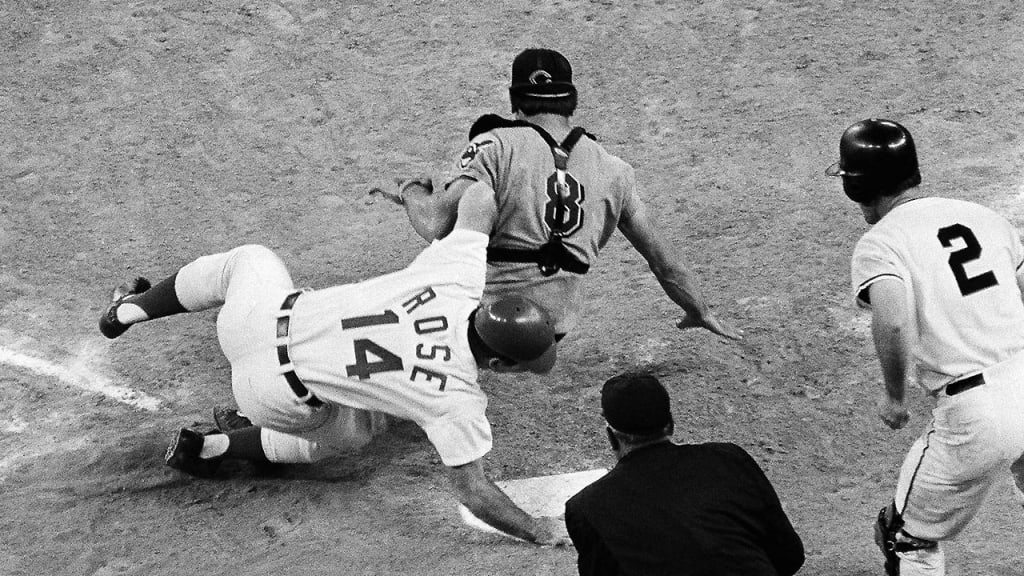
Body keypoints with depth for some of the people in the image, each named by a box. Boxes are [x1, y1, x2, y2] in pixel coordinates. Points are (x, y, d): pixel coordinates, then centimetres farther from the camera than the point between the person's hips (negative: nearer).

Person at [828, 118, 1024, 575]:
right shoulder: (984, 215, 11)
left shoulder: (877, 244, -7)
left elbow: (892, 321, -26)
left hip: (974, 416, -6)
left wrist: (894, 395, -10)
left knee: (908, 538, 16)